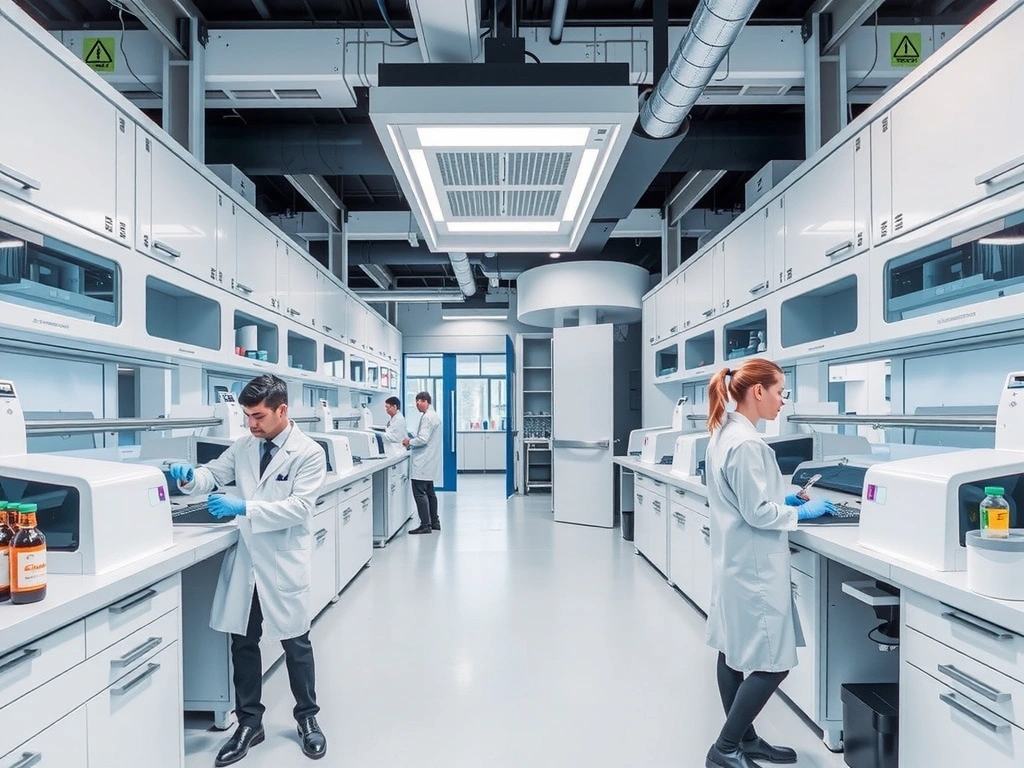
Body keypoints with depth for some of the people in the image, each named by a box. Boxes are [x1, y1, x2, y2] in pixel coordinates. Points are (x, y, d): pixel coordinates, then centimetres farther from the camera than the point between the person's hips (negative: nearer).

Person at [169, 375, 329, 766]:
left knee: (295, 643, 10)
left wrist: (243, 508, -26)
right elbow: (213, 475, 11)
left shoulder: (309, 453, -13)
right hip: (246, 558, 5)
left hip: (284, 562, -5)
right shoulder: (243, 447, 4)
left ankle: (307, 718, 32)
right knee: (243, 642, 13)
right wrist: (190, 476, -12)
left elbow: (298, 507, -20)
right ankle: (249, 722, 32)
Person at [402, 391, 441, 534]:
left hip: (422, 462, -11)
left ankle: (425, 525, -7)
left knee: (420, 493, -8)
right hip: (428, 461, 11)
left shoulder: (427, 417, -16)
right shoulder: (434, 415, 16)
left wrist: (409, 442, -7)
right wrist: (412, 442, 14)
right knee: (429, 492, 16)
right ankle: (434, 522, 23)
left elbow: (423, 439, -23)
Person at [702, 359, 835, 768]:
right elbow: (757, 513, -20)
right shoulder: (746, 443, -23)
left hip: (735, 561, 10)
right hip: (753, 565, -10)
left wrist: (782, 499, 12)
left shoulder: (725, 432, 8)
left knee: (734, 654, 17)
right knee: (772, 663, 0)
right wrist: (802, 512, -6)